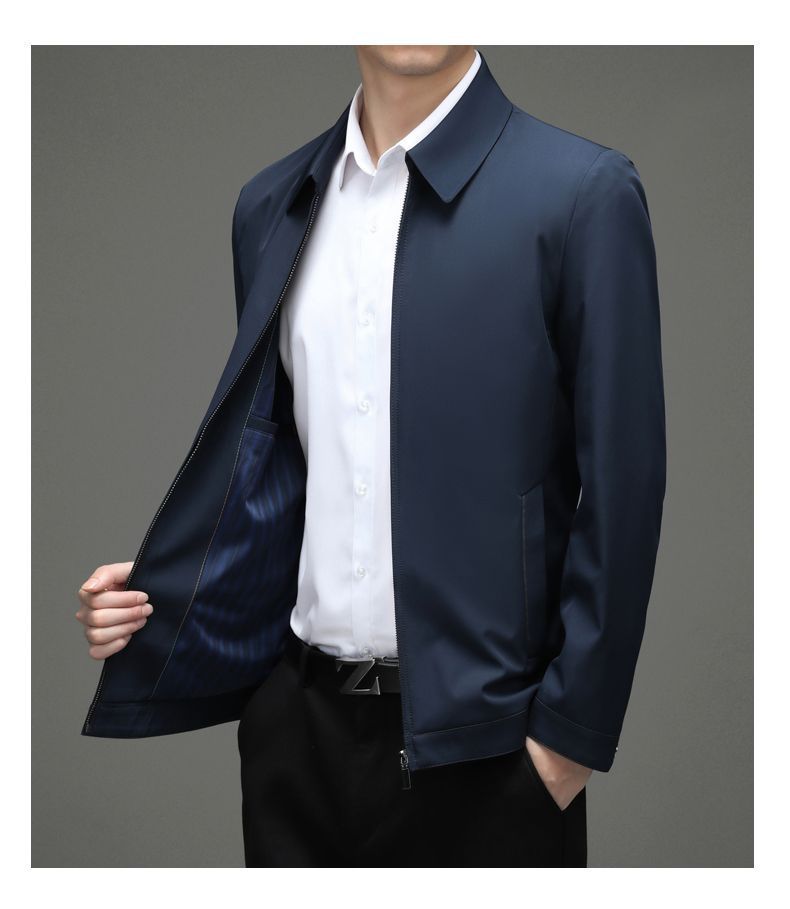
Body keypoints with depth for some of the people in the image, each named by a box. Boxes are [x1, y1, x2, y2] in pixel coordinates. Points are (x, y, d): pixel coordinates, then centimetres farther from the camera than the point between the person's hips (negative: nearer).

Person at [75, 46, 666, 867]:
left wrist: (572, 730, -9)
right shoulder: (273, 203, 8)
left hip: (482, 739, -4)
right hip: (296, 720, 4)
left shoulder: (582, 193, -7)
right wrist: (159, 596, 1)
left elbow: (620, 487, -8)